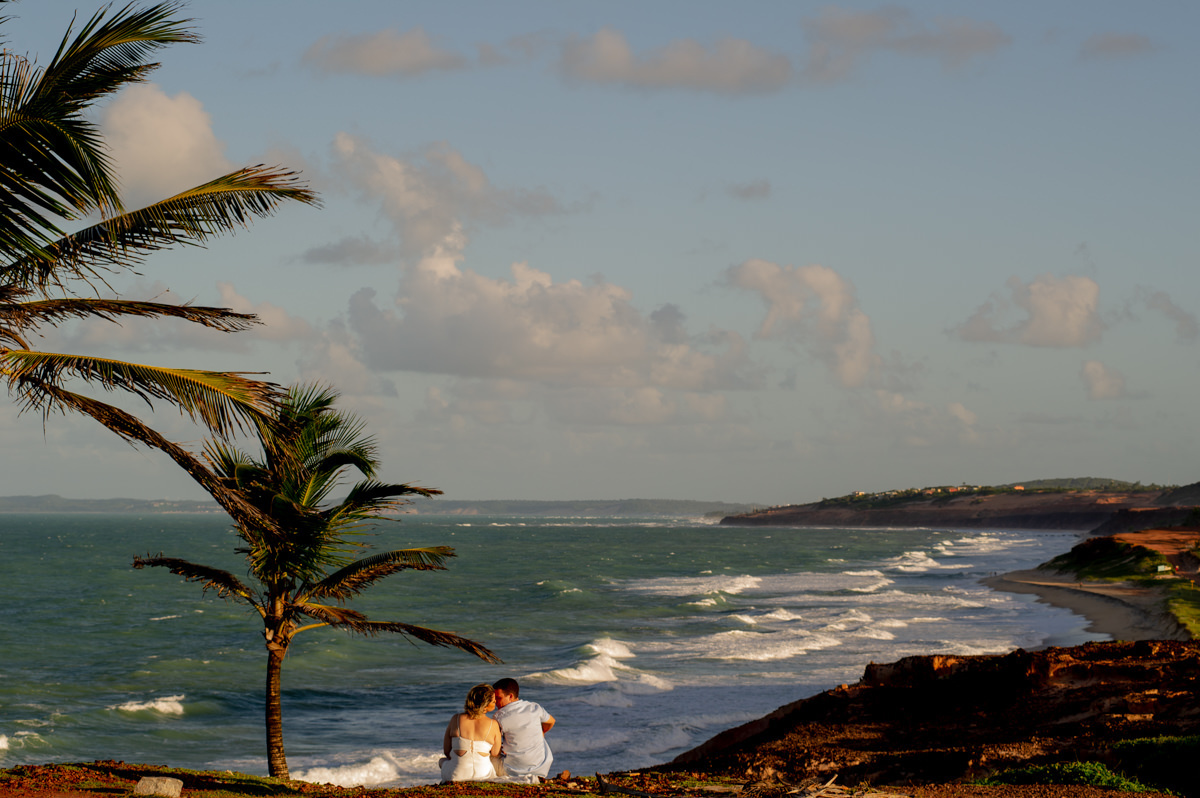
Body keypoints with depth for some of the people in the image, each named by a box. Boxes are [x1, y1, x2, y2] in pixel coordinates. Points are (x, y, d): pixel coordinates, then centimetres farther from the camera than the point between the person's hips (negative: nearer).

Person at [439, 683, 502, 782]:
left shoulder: (456, 719, -5)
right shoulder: (493, 725, -8)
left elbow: (446, 751, 2)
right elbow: (495, 754, 0)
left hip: (455, 777, 0)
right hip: (484, 776, 0)